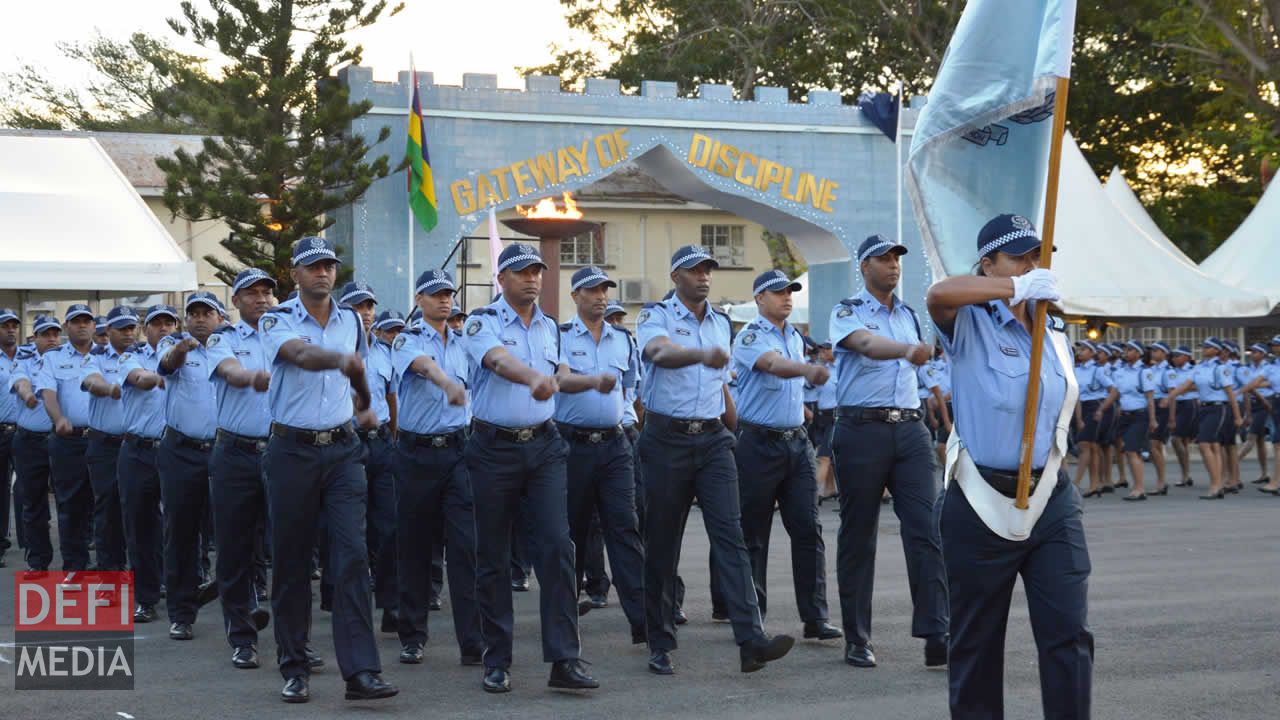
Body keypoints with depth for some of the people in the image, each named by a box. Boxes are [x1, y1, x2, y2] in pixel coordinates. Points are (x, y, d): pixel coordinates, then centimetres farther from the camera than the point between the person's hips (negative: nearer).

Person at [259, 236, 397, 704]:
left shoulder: (352, 321, 10)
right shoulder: (277, 321, -5)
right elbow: (301, 354, -28)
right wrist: (340, 359, -44)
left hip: (342, 450, 2)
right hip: (292, 450, -2)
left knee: (352, 555, -9)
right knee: (291, 560, 3)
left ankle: (360, 671, -13)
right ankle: (295, 667, 15)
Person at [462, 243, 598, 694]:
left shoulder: (550, 328, 13)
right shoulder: (482, 323, -5)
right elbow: (500, 361, -27)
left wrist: (592, 381, 11)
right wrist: (535, 378, -45)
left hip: (544, 446, 4)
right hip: (494, 449, -4)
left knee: (557, 546, -9)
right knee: (493, 558, 3)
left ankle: (563, 660, -9)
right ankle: (497, 661, 13)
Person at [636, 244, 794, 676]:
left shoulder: (721, 323, 16)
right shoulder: (656, 317, -3)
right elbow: (661, 352, -27)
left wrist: (733, 430, 26)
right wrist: (702, 354, -45)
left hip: (713, 440, 4)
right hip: (667, 440, -4)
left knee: (730, 535, -9)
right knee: (662, 544, 2)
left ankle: (751, 640, -19)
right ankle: (661, 645, 12)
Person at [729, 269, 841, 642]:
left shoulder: (796, 337, 16)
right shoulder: (750, 337, -9)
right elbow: (774, 365, -30)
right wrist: (809, 369, -49)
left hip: (797, 441, 6)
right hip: (759, 442, -6)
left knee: (808, 529, -2)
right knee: (754, 535, 1)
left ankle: (815, 617, -2)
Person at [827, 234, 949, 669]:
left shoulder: (910, 316, 18)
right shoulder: (847, 313, -1)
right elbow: (866, 343, -24)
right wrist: (908, 349, -42)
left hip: (910, 429, 4)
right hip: (862, 430, -4)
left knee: (927, 531, -8)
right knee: (858, 537, 2)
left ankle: (936, 638, -12)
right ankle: (857, 640, 10)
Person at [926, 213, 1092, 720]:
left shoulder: (1053, 333, 14)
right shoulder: (970, 323, -4)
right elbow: (939, 294, -29)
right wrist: (1018, 288, -30)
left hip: (1051, 502, 4)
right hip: (980, 505, -4)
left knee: (1068, 632, -4)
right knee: (975, 641, 7)